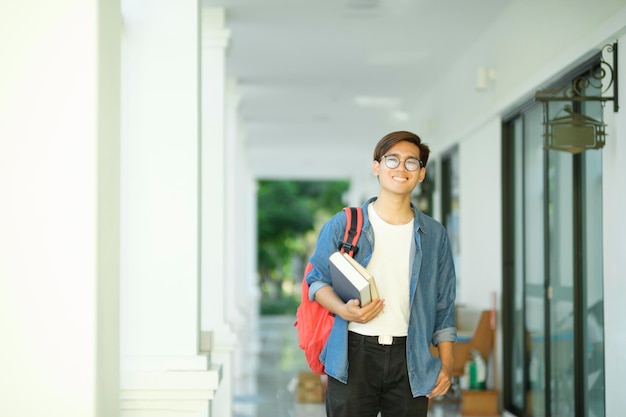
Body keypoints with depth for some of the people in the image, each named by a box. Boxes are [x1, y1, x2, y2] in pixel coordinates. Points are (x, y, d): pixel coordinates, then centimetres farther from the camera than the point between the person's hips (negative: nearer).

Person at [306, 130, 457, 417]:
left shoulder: (434, 234, 10)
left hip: (410, 359, 2)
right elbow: (317, 279, 7)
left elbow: (444, 304, 12)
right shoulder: (342, 225, 3)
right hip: (353, 353, -2)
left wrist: (446, 363, 6)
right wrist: (344, 309, -13)